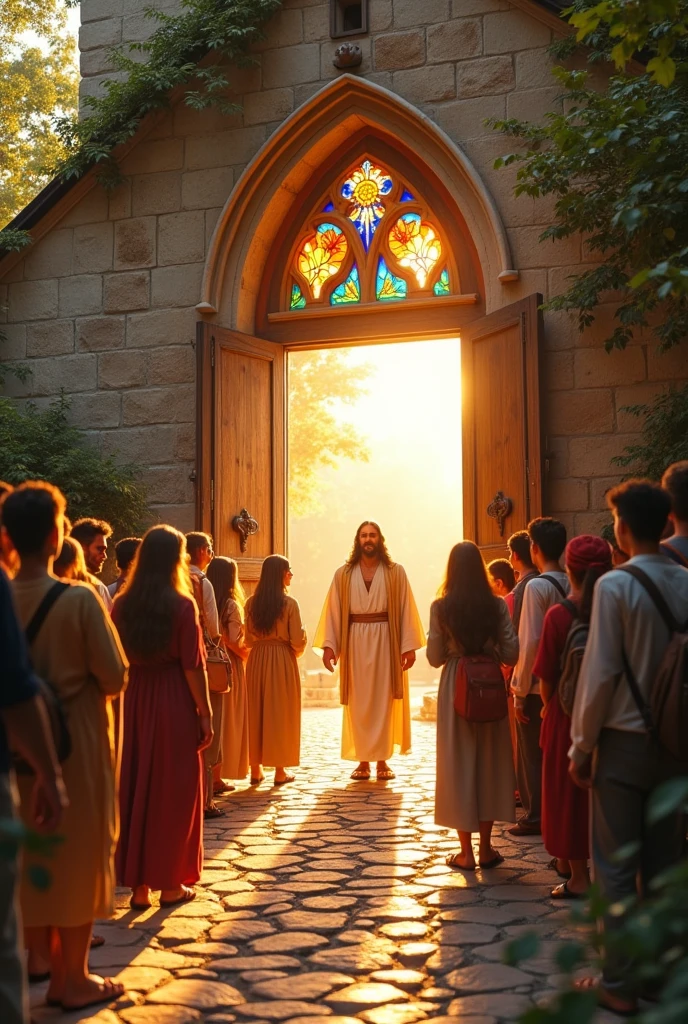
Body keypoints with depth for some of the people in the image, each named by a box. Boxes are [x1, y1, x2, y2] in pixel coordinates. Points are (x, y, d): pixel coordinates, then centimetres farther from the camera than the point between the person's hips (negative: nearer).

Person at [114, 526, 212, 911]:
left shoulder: (122, 604, 0)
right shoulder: (182, 605, -11)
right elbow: (193, 666, -12)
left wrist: (122, 704, 11)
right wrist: (205, 712, -4)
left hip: (133, 701, 4)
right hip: (173, 703, -4)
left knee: (136, 787, 12)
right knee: (173, 790, 8)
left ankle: (138, 884, 17)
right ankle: (170, 884, 16)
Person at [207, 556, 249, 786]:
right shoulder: (231, 605, -10)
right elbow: (235, 642, -15)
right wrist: (245, 654, 2)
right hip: (228, 667, -5)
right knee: (226, 719, 4)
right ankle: (217, 776, 7)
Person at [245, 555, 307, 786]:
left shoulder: (251, 603, 1)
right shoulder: (289, 604, -10)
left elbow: (248, 638, 2)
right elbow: (298, 641, -11)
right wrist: (298, 650, 11)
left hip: (256, 660, 4)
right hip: (282, 661, -4)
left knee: (256, 712, 11)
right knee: (281, 713, 5)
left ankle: (256, 769, 15)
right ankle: (280, 771, 9)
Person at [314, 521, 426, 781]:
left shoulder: (395, 572, 3)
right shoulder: (343, 575, 5)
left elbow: (406, 610, -1)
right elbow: (333, 611, 2)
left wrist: (409, 645, -8)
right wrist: (328, 645, -7)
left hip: (386, 641, -1)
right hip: (355, 642, 1)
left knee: (384, 701, 2)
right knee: (359, 703, 4)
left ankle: (383, 760, 9)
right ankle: (363, 761, 10)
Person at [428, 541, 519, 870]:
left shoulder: (441, 607, -8)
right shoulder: (497, 605, -5)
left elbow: (435, 657, -5)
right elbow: (511, 654, -5)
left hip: (455, 688, -1)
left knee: (458, 763, 6)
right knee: (490, 762, 12)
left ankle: (466, 852, 9)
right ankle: (486, 849, 18)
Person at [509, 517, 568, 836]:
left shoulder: (537, 586, -17)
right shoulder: (571, 586, 3)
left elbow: (530, 642, -19)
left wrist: (519, 692, -13)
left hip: (536, 685, -6)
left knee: (531, 753, 6)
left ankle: (535, 817, 13)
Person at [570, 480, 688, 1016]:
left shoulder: (616, 585, -15)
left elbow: (600, 671, -15)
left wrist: (581, 744, -6)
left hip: (625, 740, -5)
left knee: (616, 866, 5)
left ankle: (620, 983, 11)